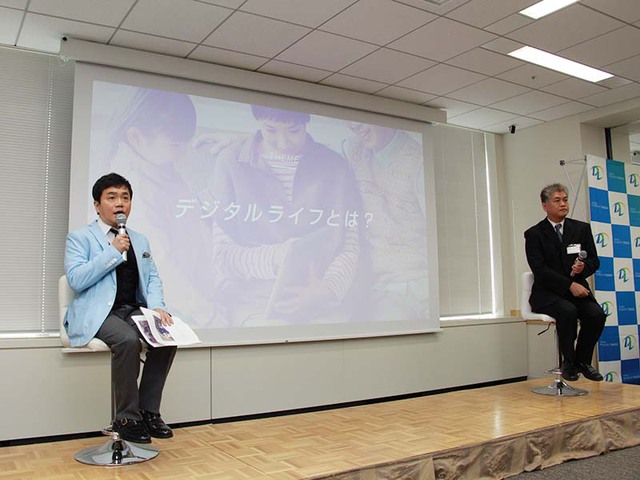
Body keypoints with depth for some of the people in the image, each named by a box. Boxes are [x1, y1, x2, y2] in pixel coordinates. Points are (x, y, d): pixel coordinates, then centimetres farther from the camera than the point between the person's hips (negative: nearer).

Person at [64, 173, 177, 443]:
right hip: (96, 314, -5)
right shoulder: (80, 237, 6)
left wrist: (157, 307, -5)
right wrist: (113, 251, -11)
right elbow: (75, 279, -9)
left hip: (133, 310, 5)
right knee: (128, 339, -34)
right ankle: (127, 418, -18)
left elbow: (152, 278, 15)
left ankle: (148, 411, -10)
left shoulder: (140, 240, 21)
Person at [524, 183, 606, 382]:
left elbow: (594, 261, 11)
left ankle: (583, 361, -2)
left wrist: (583, 268, -14)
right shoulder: (534, 234, -2)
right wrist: (570, 285, -21)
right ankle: (569, 362, -13)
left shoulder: (582, 228, 12)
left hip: (577, 289, 4)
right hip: (547, 293, -4)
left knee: (596, 313, -24)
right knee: (568, 311, -33)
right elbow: (540, 270, -11)